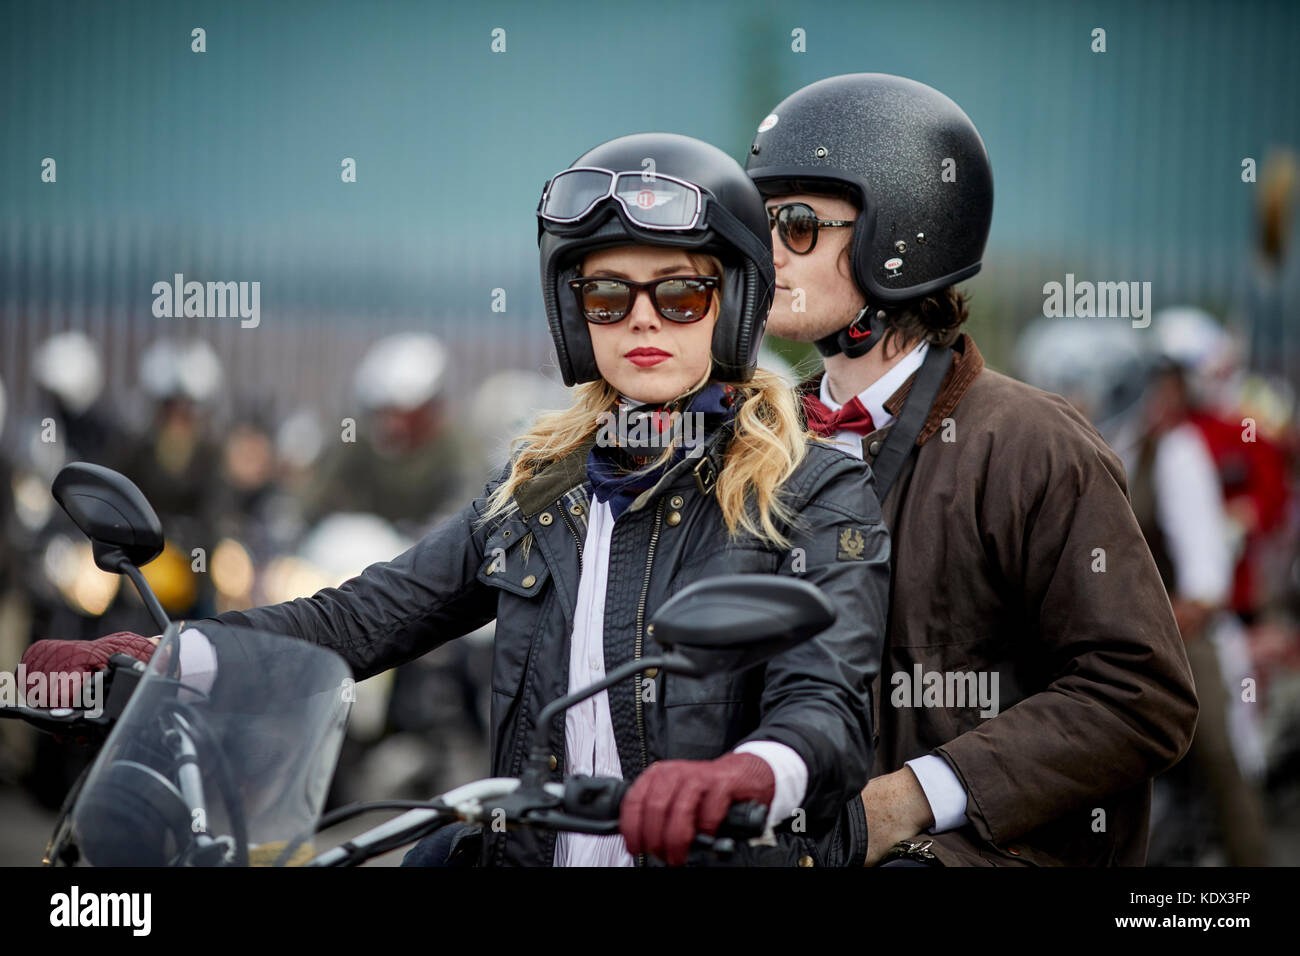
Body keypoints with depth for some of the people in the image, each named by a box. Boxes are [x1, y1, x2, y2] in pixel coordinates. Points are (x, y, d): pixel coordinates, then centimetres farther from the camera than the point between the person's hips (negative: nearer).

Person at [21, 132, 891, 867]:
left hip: (741, 857, -5)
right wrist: (143, 662, -3)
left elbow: (825, 707, -14)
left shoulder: (819, 500, 0)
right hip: (537, 854, 5)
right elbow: (361, 616, 11)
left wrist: (742, 775, -38)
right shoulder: (534, 495, 16)